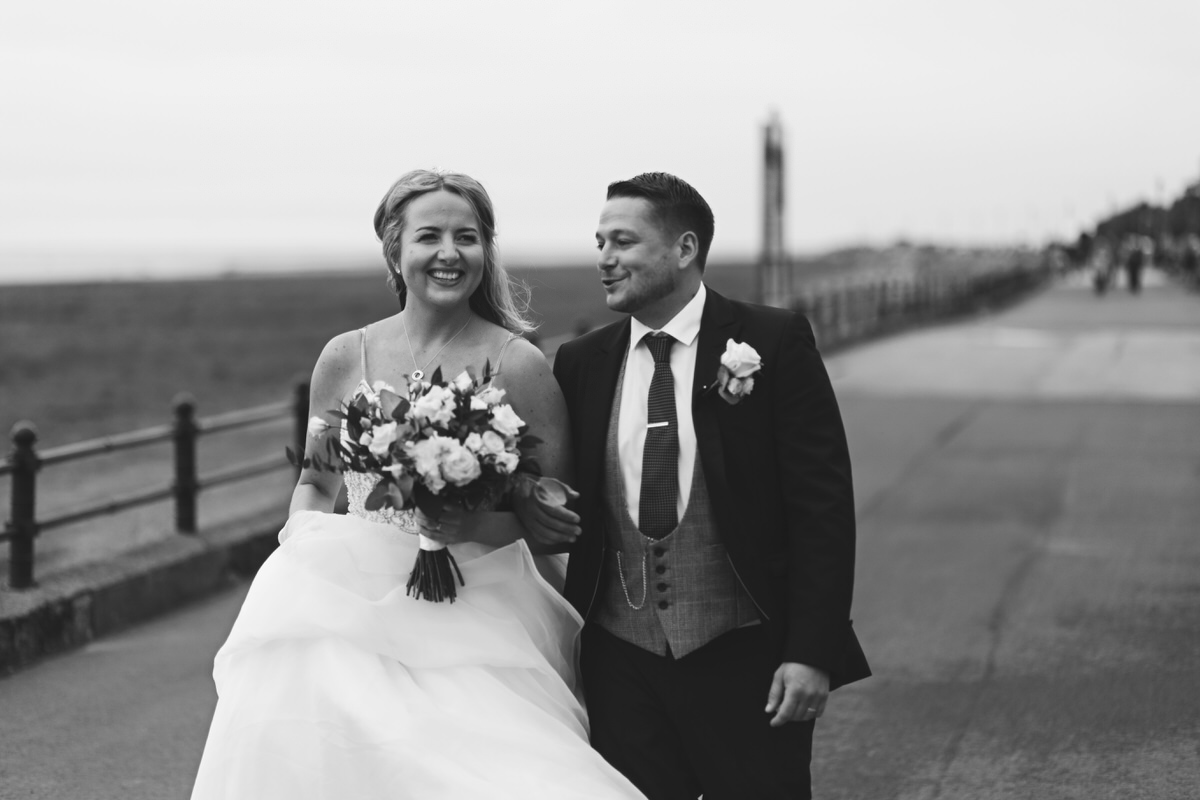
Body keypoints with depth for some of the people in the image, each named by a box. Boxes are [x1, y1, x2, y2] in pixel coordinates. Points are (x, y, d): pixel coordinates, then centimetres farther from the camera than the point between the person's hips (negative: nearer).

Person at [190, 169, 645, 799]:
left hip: (474, 622, -2)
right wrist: (301, 547, 1)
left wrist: (485, 523, -15)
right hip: (348, 614, 2)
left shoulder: (519, 367, -2)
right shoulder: (345, 358, 7)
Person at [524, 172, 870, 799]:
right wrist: (535, 508, -6)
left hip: (744, 659, -3)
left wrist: (813, 653, -12)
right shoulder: (580, 364, 8)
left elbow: (822, 502, -7)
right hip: (621, 663, 4)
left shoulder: (774, 342, -4)